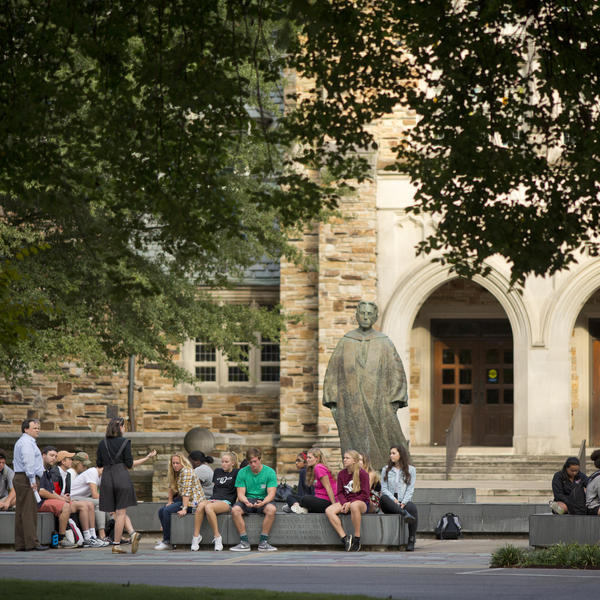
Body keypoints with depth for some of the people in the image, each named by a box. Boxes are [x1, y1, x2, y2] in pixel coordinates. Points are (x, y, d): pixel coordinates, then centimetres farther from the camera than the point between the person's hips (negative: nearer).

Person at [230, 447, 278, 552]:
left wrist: (263, 502, -32)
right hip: (248, 500, 1)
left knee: (271, 509, -36)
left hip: (264, 501, -1)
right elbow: (240, 493, -3)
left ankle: (263, 542, -29)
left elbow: (271, 493, -10)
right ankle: (244, 542, -25)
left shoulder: (270, 472, -4)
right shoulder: (242, 472, 1)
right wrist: (246, 501, -27)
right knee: (235, 510, -30)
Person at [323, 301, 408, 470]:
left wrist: (395, 402, -4)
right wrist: (333, 402, 3)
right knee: (356, 452, -4)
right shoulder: (345, 342, 9)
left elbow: (396, 371, 6)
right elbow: (333, 372, 10)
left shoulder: (384, 342, 6)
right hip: (351, 404, 1)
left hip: (378, 404, -1)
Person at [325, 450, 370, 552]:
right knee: (328, 511, -23)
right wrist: (344, 503, -12)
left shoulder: (362, 473, -5)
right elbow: (340, 493, 9)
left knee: (354, 506, -42)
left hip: (361, 502, -5)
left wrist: (350, 503, -18)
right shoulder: (341, 474, 10)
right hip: (345, 502, 5)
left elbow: (365, 495, -8)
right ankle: (344, 538, -27)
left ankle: (357, 539, -32)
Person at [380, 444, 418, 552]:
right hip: (390, 503, 1)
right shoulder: (386, 470, 16)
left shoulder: (411, 470, 12)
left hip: (404, 502, -1)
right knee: (383, 498, -34)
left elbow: (410, 489, 4)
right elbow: (384, 489, 6)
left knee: (412, 508, -36)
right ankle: (405, 513, -49)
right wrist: (393, 500, -12)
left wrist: (404, 502, -13)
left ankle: (411, 542, -39)